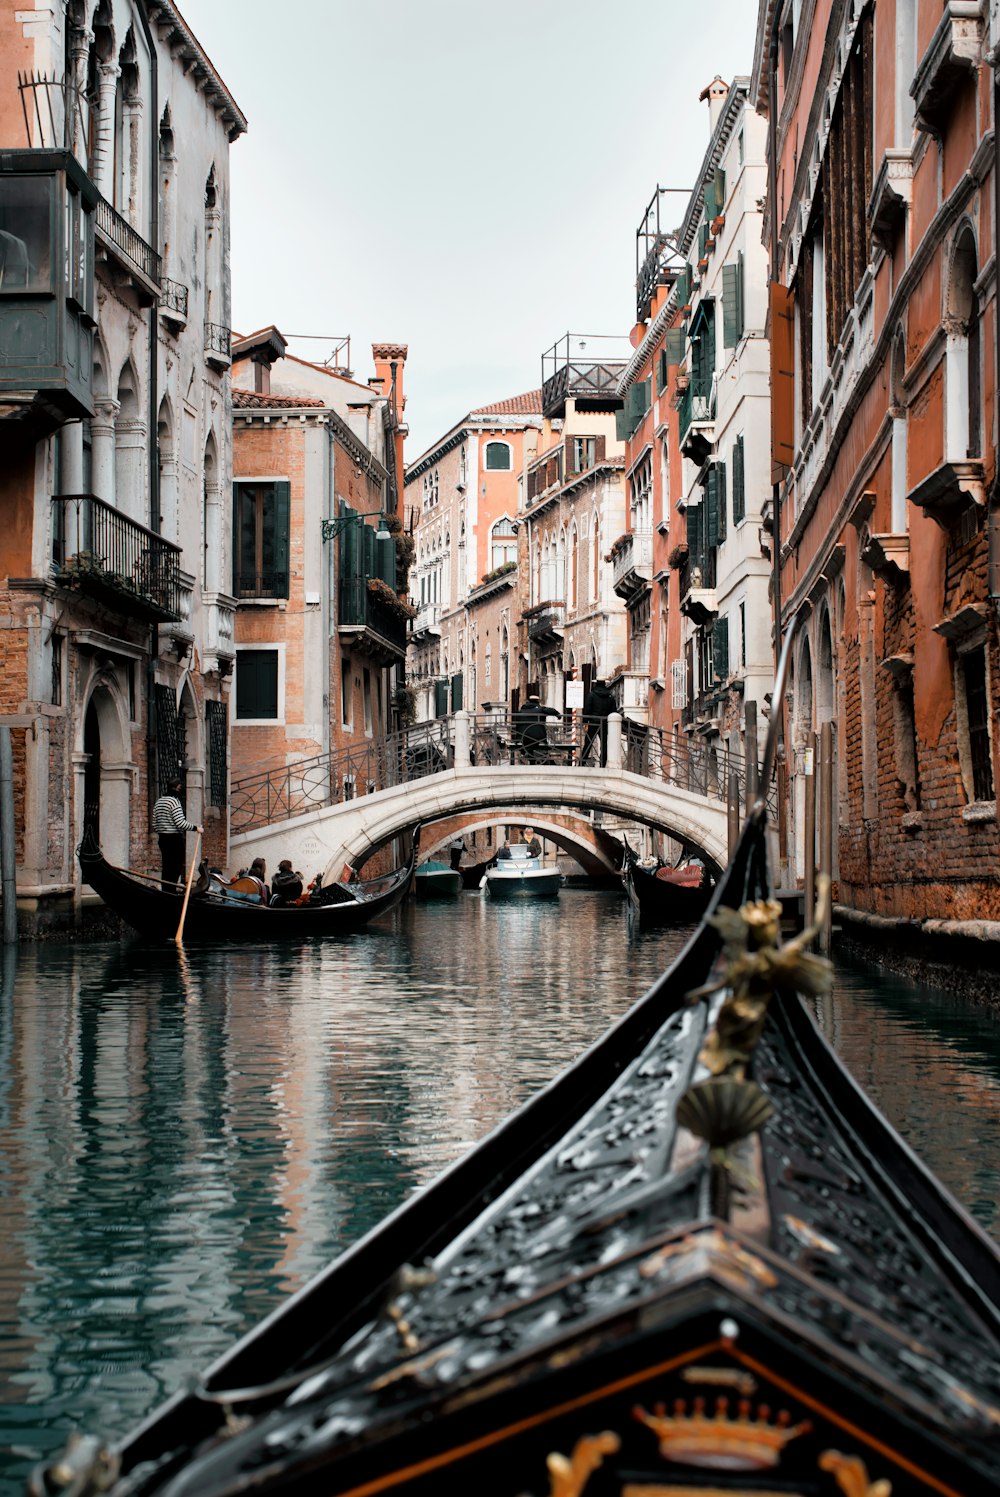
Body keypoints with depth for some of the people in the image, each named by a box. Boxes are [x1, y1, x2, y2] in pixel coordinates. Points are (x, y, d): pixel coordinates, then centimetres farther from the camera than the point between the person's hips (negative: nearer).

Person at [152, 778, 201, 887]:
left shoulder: (158, 802, 13)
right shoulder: (174, 801, -12)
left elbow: (154, 825, 14)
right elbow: (180, 823, -19)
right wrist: (195, 828, -9)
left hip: (162, 839, 8)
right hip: (175, 839, -8)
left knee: (165, 868, 11)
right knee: (175, 869, -5)